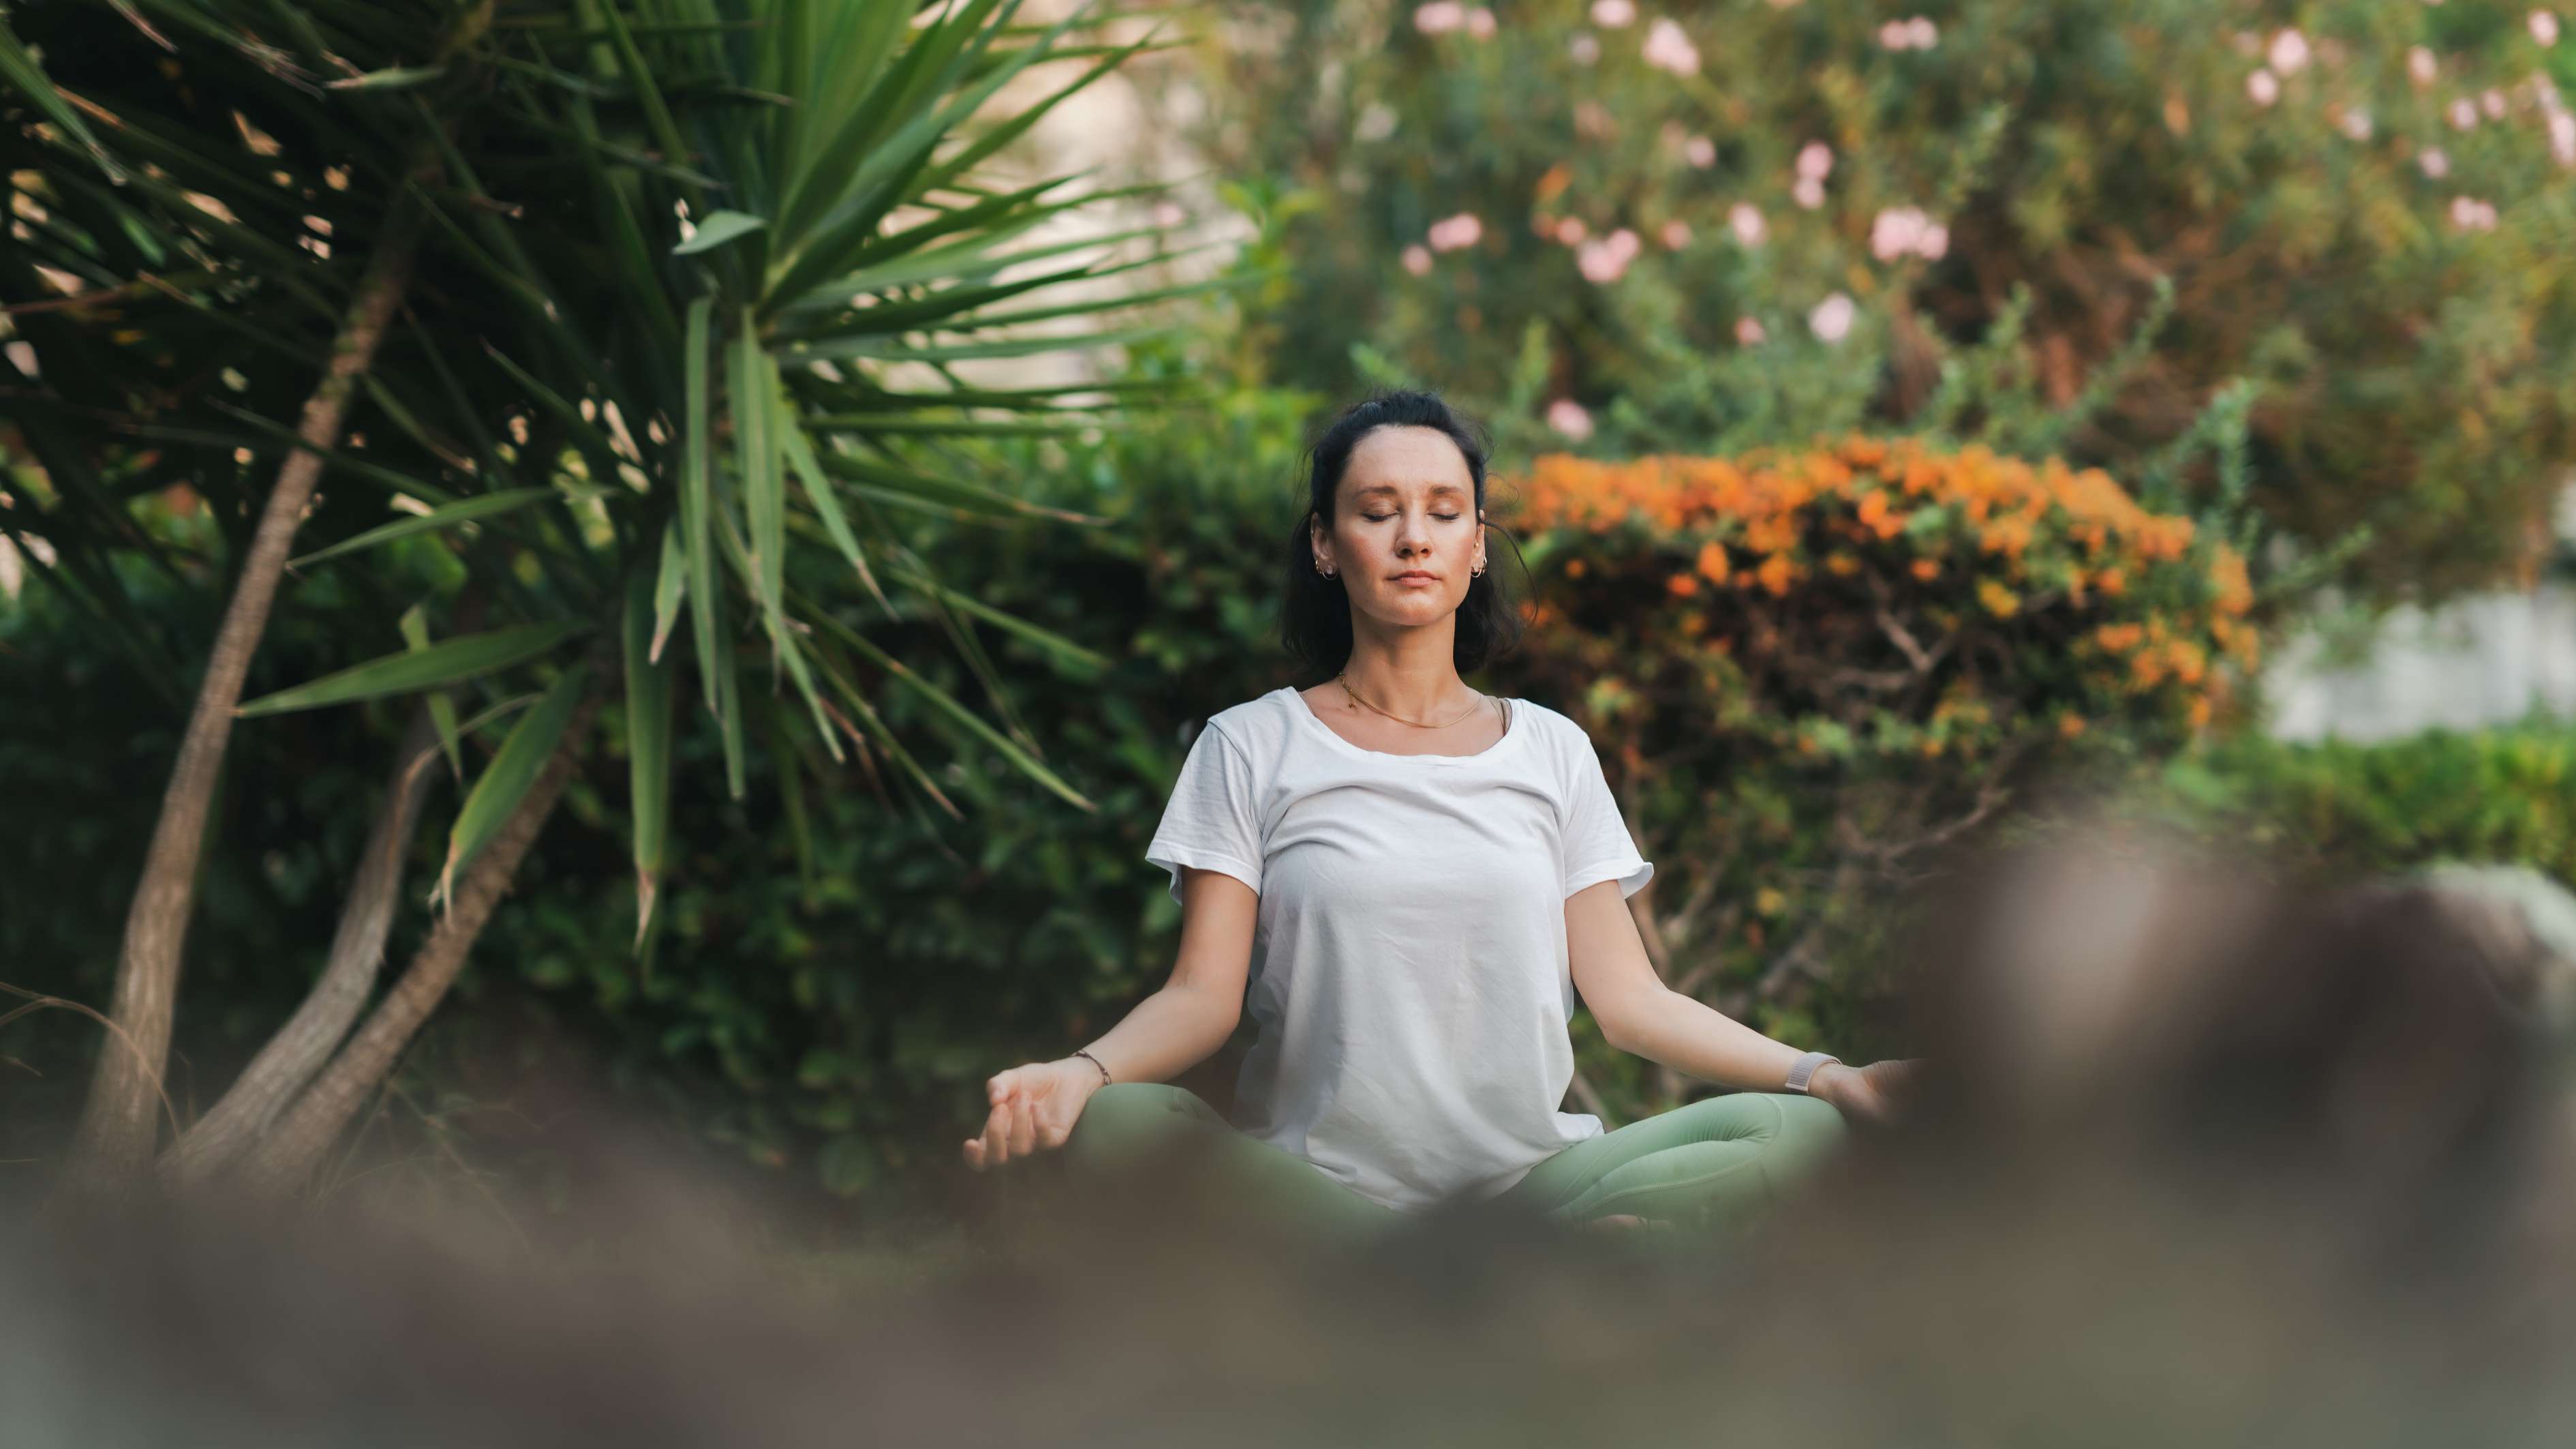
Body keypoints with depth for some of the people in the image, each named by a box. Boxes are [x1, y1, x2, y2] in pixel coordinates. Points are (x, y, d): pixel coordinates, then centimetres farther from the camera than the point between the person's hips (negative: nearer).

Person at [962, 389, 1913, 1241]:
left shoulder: (1552, 754, 16)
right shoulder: (1254, 748, 9)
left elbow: (1630, 997, 10)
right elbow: (1205, 992, -1)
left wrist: (1822, 1075, -5)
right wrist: (1077, 1073, -23)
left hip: (1531, 1179, 2)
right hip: (1318, 1181, -2)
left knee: (1798, 1130, -23)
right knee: (1113, 1128, -34)